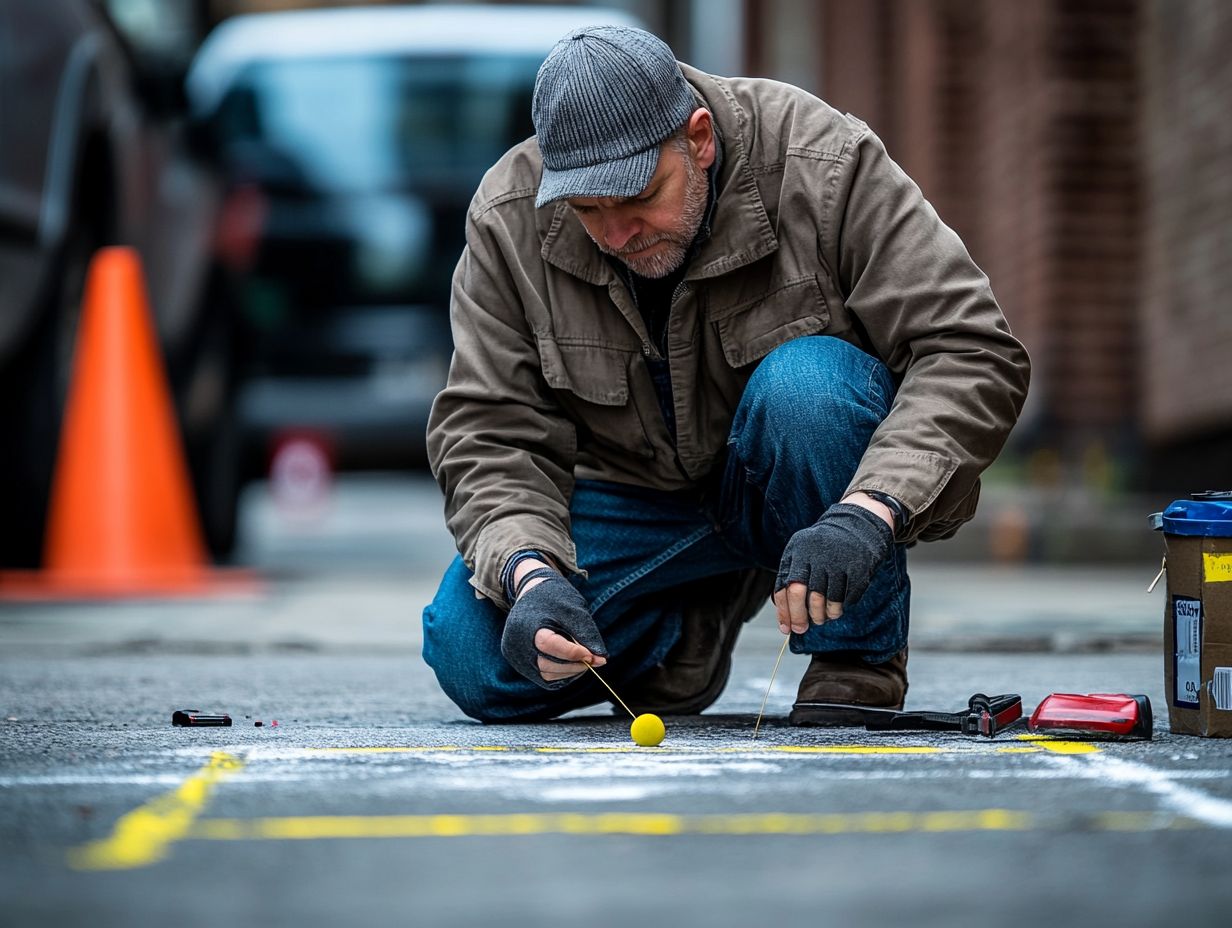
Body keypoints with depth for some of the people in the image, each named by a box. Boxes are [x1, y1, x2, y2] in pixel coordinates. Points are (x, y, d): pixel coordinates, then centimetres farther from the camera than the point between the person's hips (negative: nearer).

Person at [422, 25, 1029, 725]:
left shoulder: (824, 168, -22)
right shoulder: (508, 221, -13)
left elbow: (974, 354, -27)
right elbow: (491, 434, -11)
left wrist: (868, 511, -42)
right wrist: (528, 573, -32)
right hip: (636, 495, 3)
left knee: (805, 383, -36)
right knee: (472, 658, -20)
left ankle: (860, 661, -16)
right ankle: (695, 627, 9)